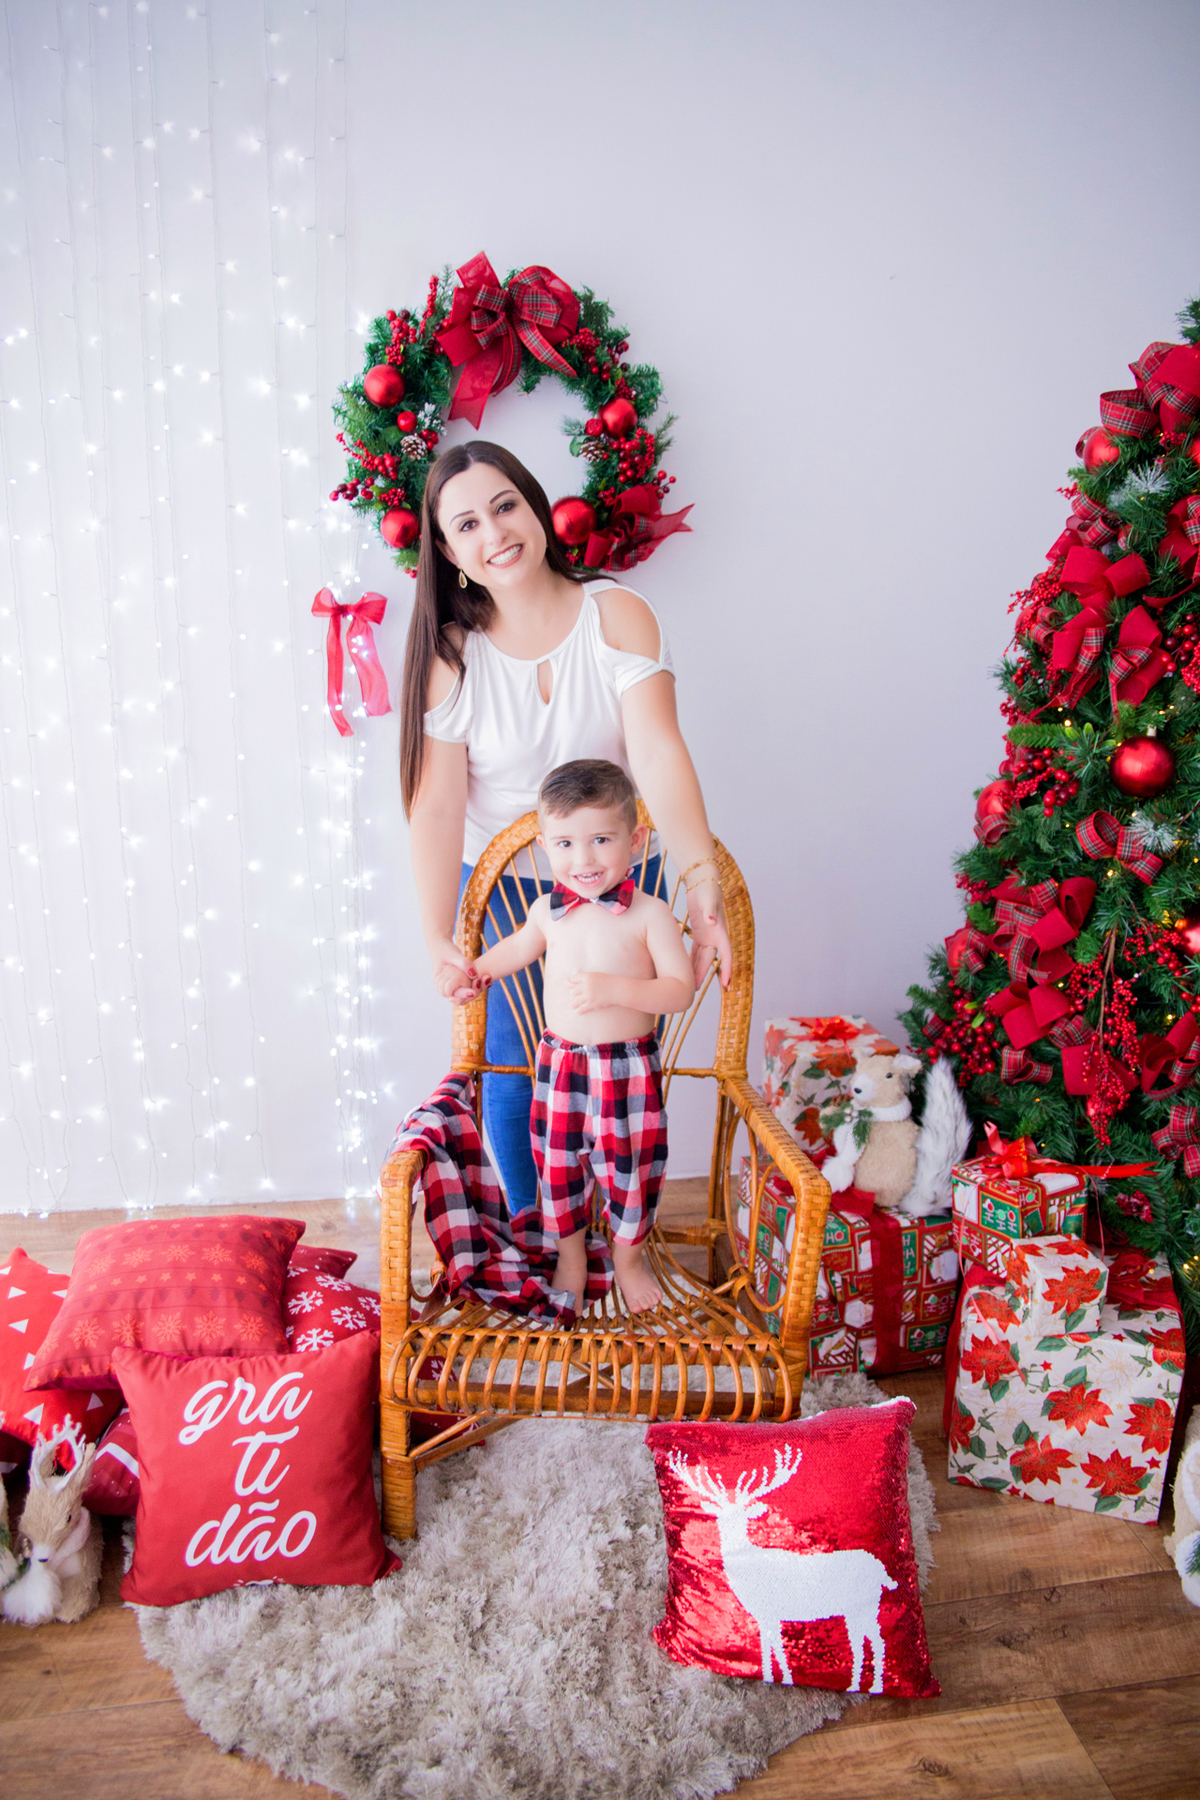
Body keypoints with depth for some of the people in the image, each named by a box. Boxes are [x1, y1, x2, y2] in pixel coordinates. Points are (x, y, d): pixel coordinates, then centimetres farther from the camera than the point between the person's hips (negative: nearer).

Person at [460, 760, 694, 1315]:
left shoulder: (649, 915, -13)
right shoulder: (549, 910, 0)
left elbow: (681, 990, -18)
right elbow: (521, 945, 24)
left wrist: (613, 988, -29)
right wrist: (477, 969, 14)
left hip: (628, 1065, -3)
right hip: (559, 1061, 3)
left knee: (630, 1166, 11)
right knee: (558, 1164, 13)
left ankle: (628, 1255, 39)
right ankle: (571, 1257, 37)